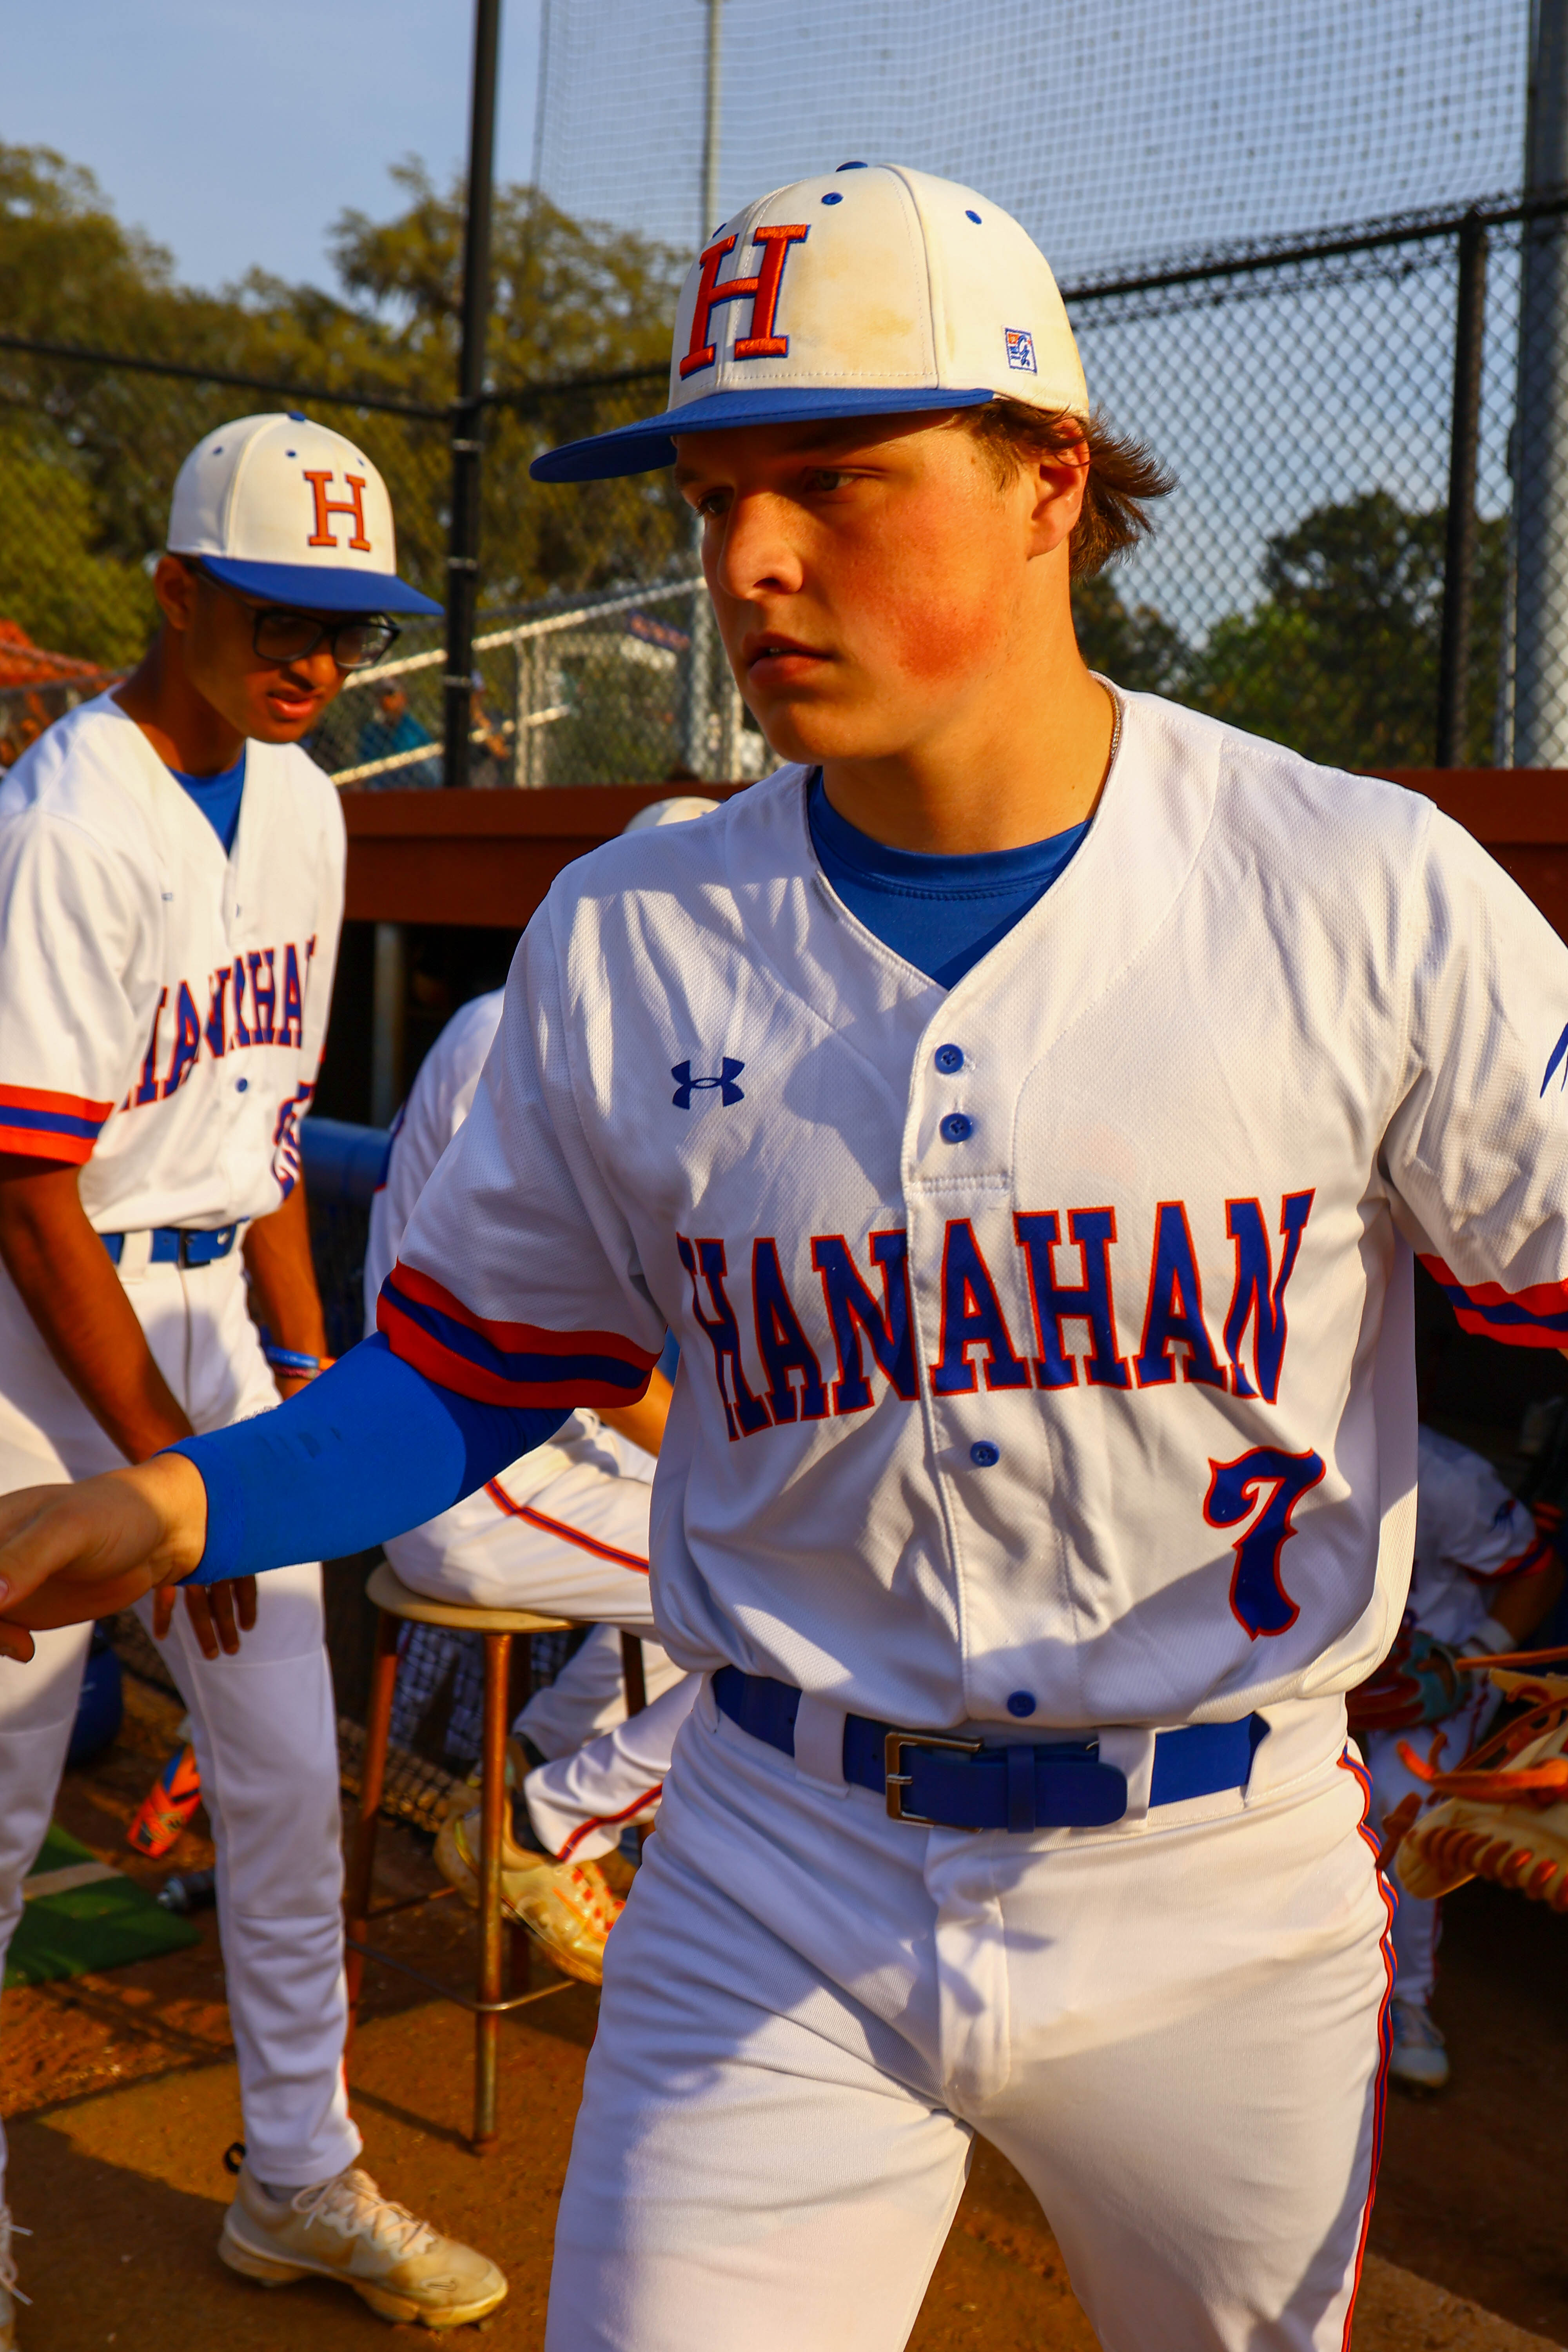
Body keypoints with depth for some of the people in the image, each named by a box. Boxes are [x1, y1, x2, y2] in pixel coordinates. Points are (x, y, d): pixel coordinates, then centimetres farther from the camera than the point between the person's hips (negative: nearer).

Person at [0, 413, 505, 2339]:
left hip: (213, 1309, 7)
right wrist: (170, 1468, -16)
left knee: (287, 1775, 10)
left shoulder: (300, 807, 6)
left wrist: (304, 1361, 10)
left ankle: (300, 2179, 27)